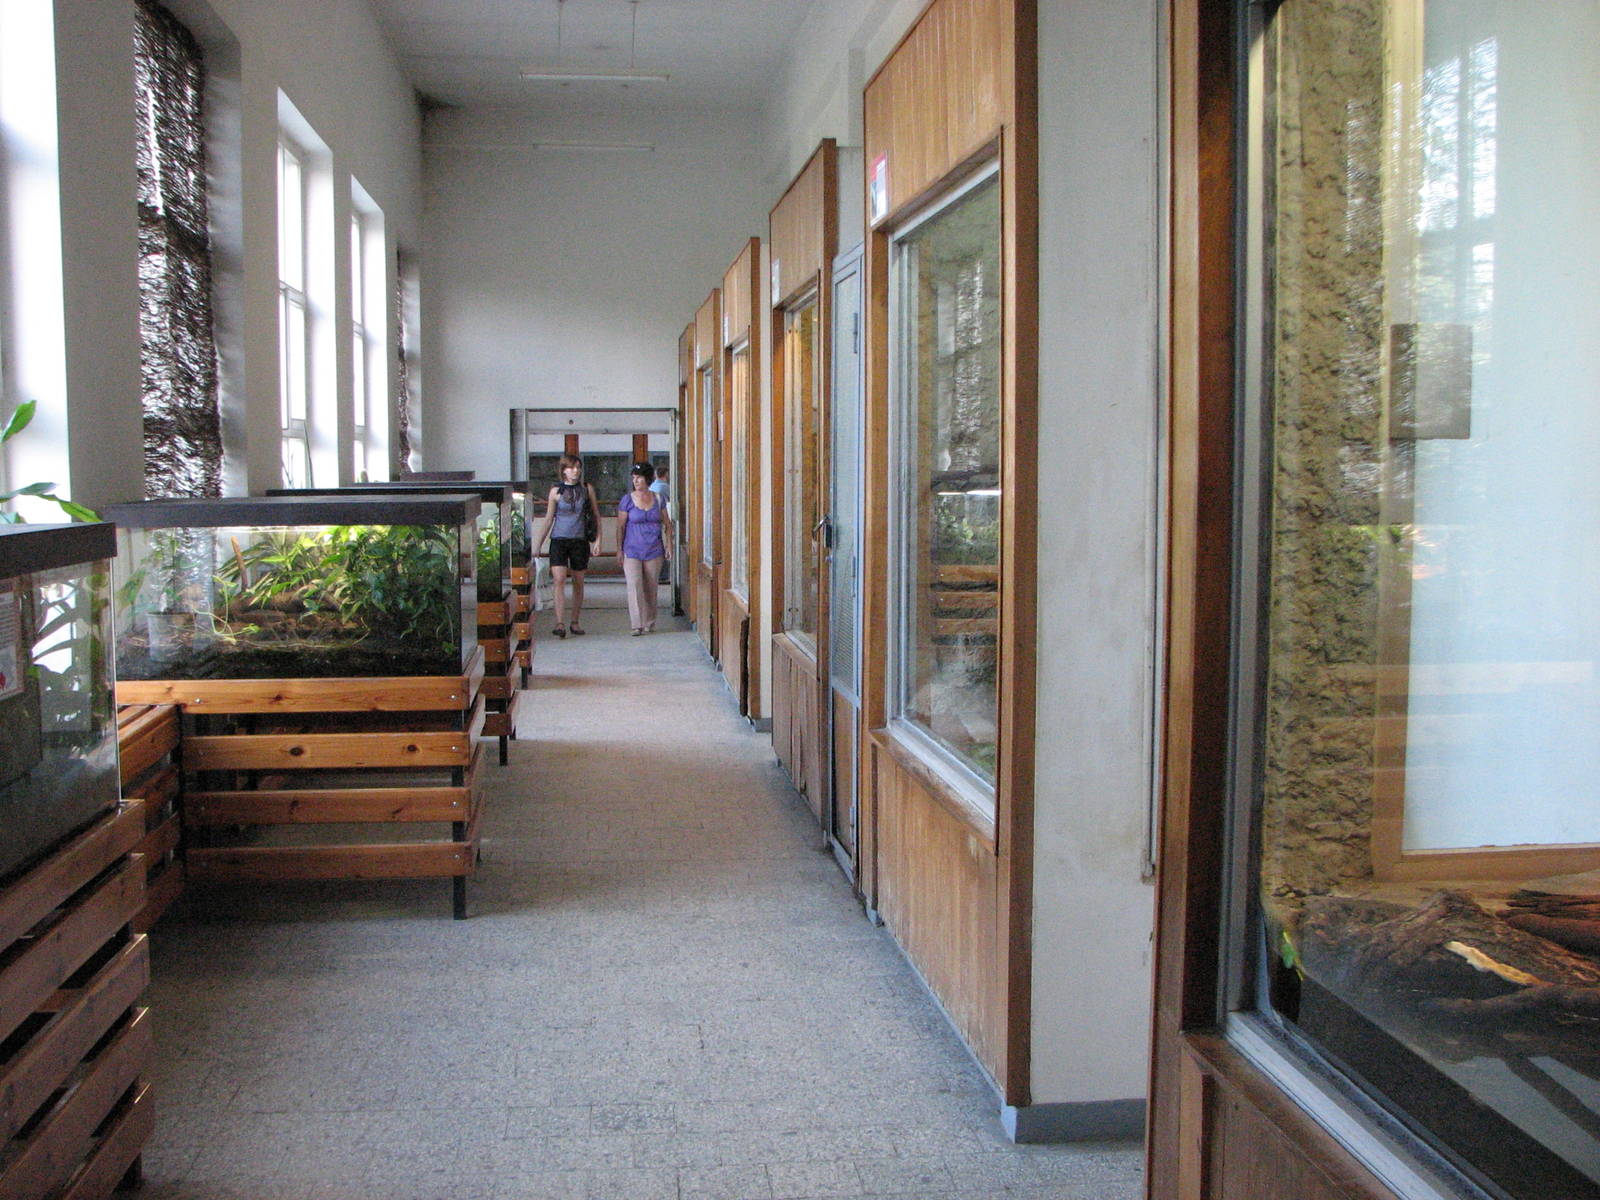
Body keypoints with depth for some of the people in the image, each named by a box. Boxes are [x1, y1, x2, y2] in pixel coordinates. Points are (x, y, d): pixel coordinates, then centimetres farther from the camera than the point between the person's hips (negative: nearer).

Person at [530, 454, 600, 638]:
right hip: (559, 540, -1)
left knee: (578, 582, 7)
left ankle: (575, 622, 18)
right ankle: (560, 623, -17)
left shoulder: (587, 489, 5)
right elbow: (548, 520, 7)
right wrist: (537, 545, 5)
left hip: (580, 540, 1)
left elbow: (596, 516, 10)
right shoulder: (556, 491, 3)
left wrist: (597, 540, 2)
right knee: (559, 580, -14)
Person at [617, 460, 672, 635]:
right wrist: (619, 550, -2)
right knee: (634, 585, -14)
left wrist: (669, 545, 3)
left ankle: (649, 624, 18)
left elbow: (667, 524, 12)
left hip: (654, 550, 2)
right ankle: (637, 625, -14)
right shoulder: (627, 500, -1)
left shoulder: (658, 499, 5)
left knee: (651, 588, 7)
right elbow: (620, 527, 1)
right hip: (632, 550, -2)